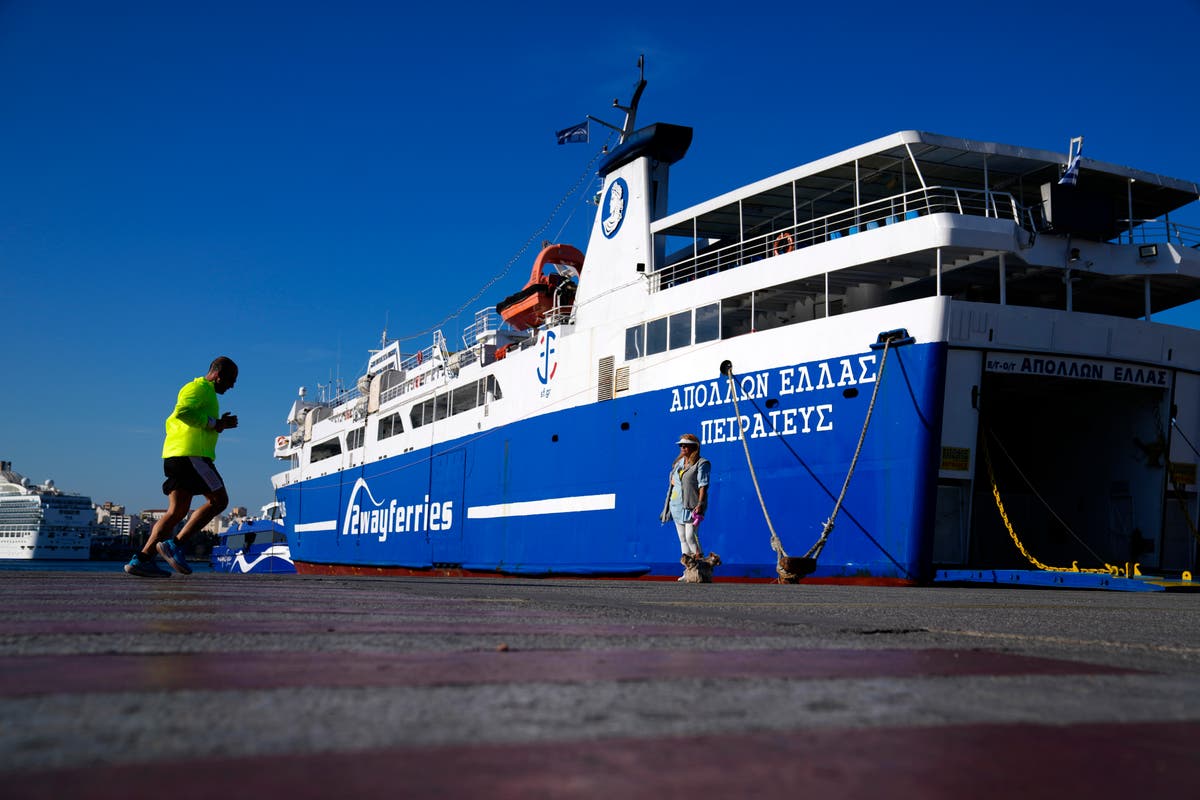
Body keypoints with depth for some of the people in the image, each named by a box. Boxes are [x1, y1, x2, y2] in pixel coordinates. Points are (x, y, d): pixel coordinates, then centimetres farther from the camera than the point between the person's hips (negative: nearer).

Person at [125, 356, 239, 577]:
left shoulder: (199, 390, 28)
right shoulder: (200, 388, -3)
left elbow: (172, 421, 29)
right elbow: (183, 411, -20)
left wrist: (218, 424, 22)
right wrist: (214, 424, -11)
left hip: (174, 455, 10)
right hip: (190, 453, -10)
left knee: (177, 510, 4)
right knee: (219, 500, -8)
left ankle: (142, 558, -4)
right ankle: (175, 544, -12)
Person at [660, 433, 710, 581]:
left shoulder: (701, 463, -6)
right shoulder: (678, 463, 16)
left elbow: (703, 485, -13)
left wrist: (700, 504, -22)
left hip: (691, 506, -7)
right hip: (677, 505, 7)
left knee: (691, 537, -16)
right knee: (682, 539, 6)